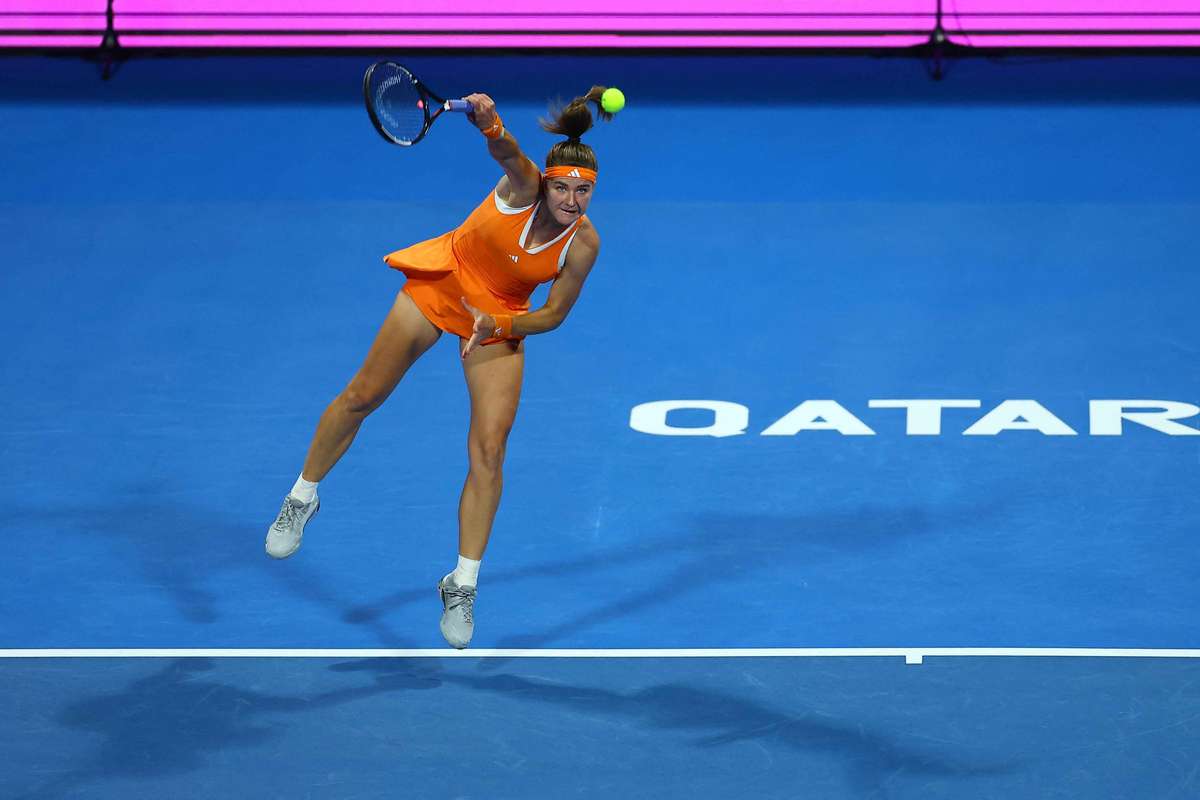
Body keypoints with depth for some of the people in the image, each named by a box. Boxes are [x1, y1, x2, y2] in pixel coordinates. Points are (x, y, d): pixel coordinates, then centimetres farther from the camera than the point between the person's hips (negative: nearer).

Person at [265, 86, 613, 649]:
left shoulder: (582, 243, -22)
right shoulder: (523, 186, -27)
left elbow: (554, 314, -10)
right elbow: (506, 150, -50)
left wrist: (498, 324, -26)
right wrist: (490, 123, -71)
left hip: (502, 319, 1)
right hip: (442, 282, -1)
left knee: (489, 450, -8)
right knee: (362, 396, 8)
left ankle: (463, 584, 4)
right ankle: (303, 498, 33)